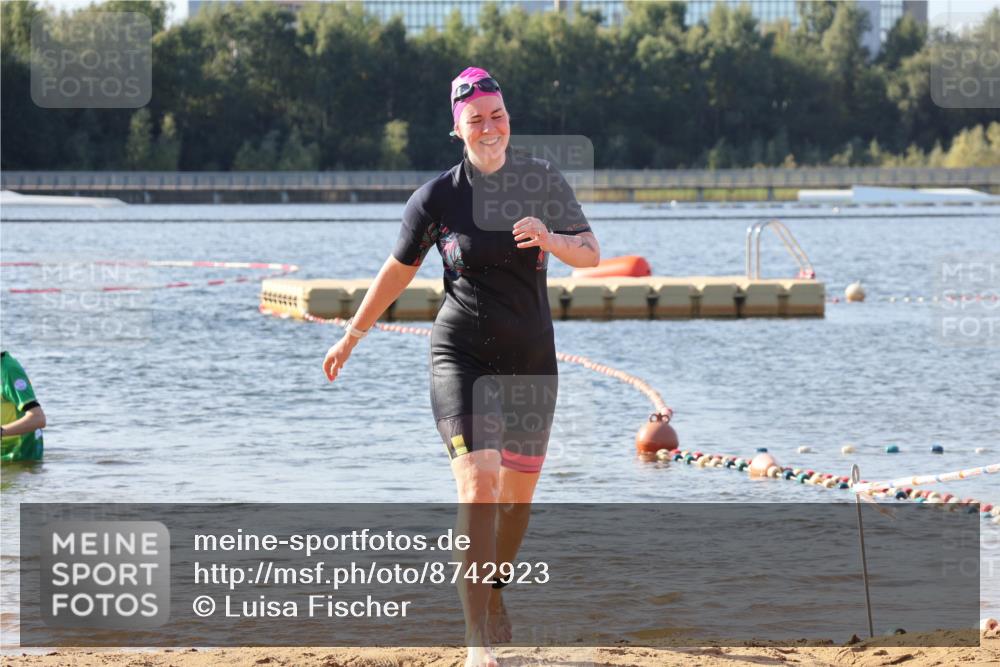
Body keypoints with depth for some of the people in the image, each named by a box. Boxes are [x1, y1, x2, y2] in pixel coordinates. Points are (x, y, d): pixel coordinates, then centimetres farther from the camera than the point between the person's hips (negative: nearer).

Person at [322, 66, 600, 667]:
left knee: (519, 492, 14)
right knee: (478, 487, -19)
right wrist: (352, 336, 14)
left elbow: (591, 253, 0)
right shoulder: (438, 198, -7)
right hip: (462, 356, -4)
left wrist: (551, 239, -23)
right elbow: (400, 269, 6)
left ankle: (494, 591, 41)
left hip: (532, 358, 4)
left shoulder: (544, 180, 1)